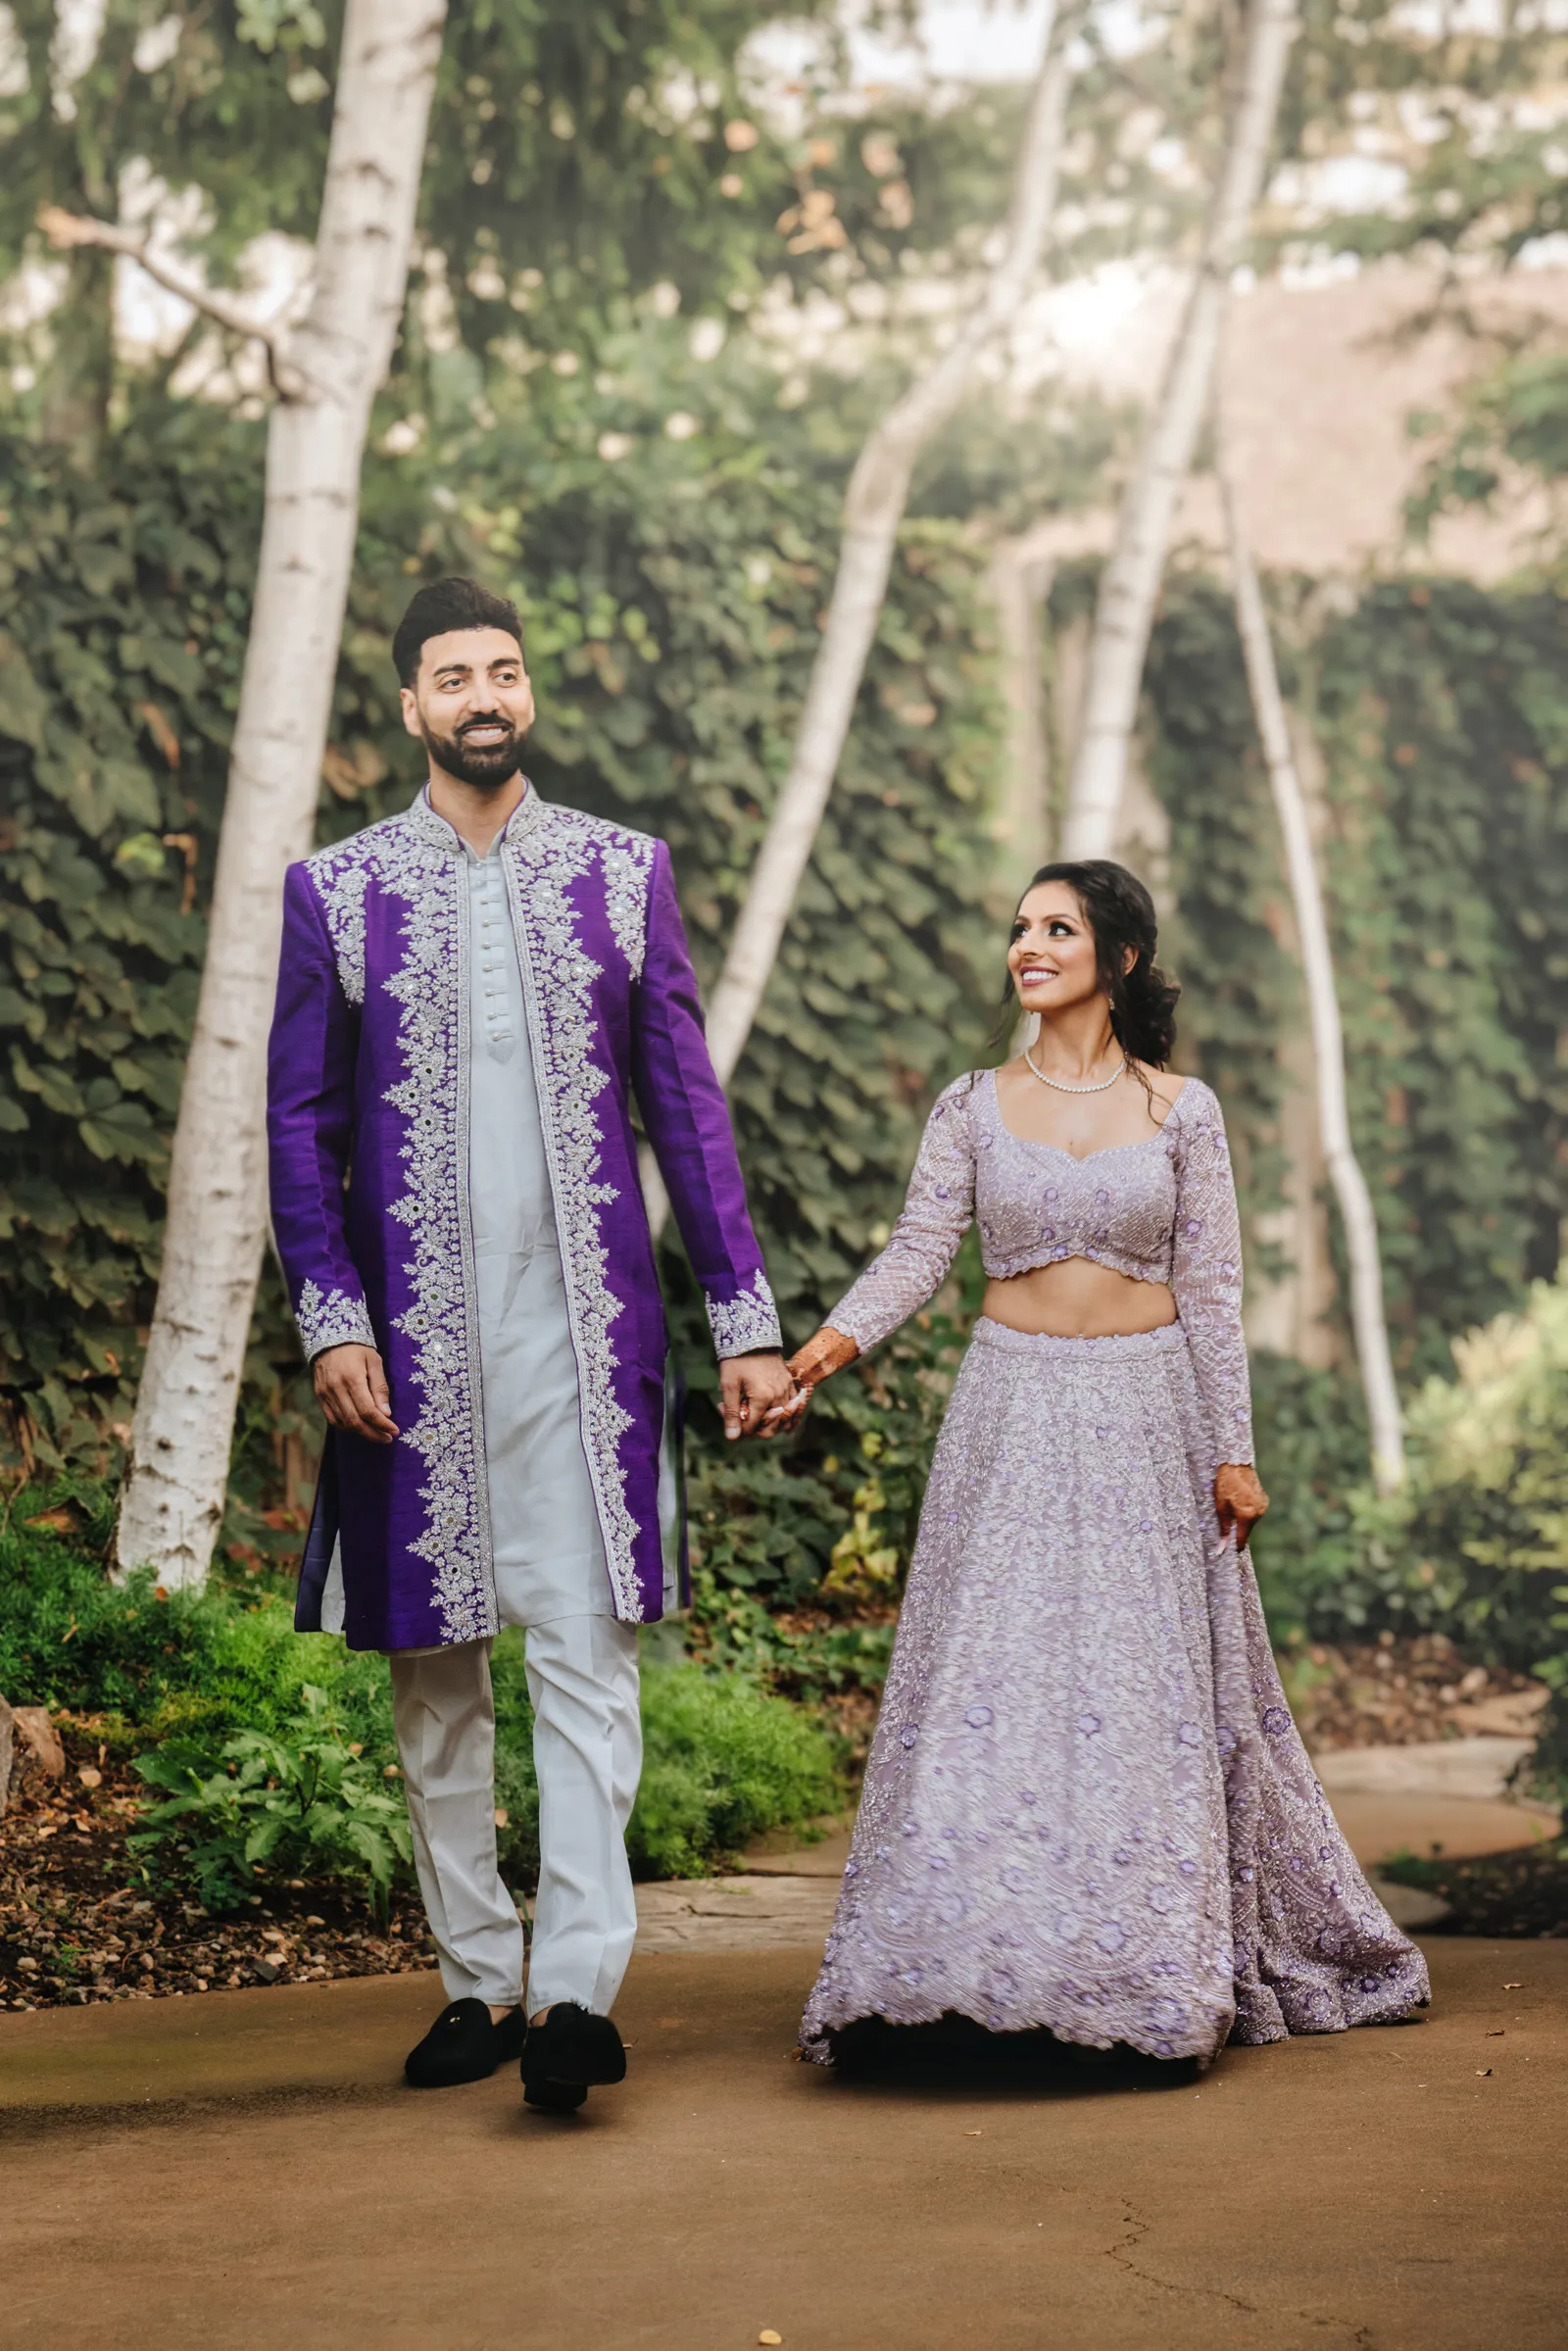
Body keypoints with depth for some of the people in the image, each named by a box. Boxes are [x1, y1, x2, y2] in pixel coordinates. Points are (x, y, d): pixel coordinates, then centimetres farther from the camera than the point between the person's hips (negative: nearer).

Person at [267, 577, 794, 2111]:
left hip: (585, 1323, -1)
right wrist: (329, 1320, -7)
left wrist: (745, 1316, 6)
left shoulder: (622, 872, 8)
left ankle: (577, 1988, -15)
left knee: (585, 1649, -10)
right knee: (433, 1667, 6)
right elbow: (300, 1123, 4)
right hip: (411, 1336, 1)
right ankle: (477, 1982, 16)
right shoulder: (337, 889, 5)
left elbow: (684, 1105, 9)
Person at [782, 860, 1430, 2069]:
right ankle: (982, 1956, 0)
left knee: (1144, 1686, 1)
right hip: (1012, 1414, 1)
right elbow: (918, 1252, -2)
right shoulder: (974, 1107, 4)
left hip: (1146, 1418, -1)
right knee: (995, 1682, -4)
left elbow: (1212, 1290, 1)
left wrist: (1233, 1450, -2)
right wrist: (829, 1343, -19)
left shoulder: (1182, 1110, 1)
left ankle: (1152, 1972, 9)